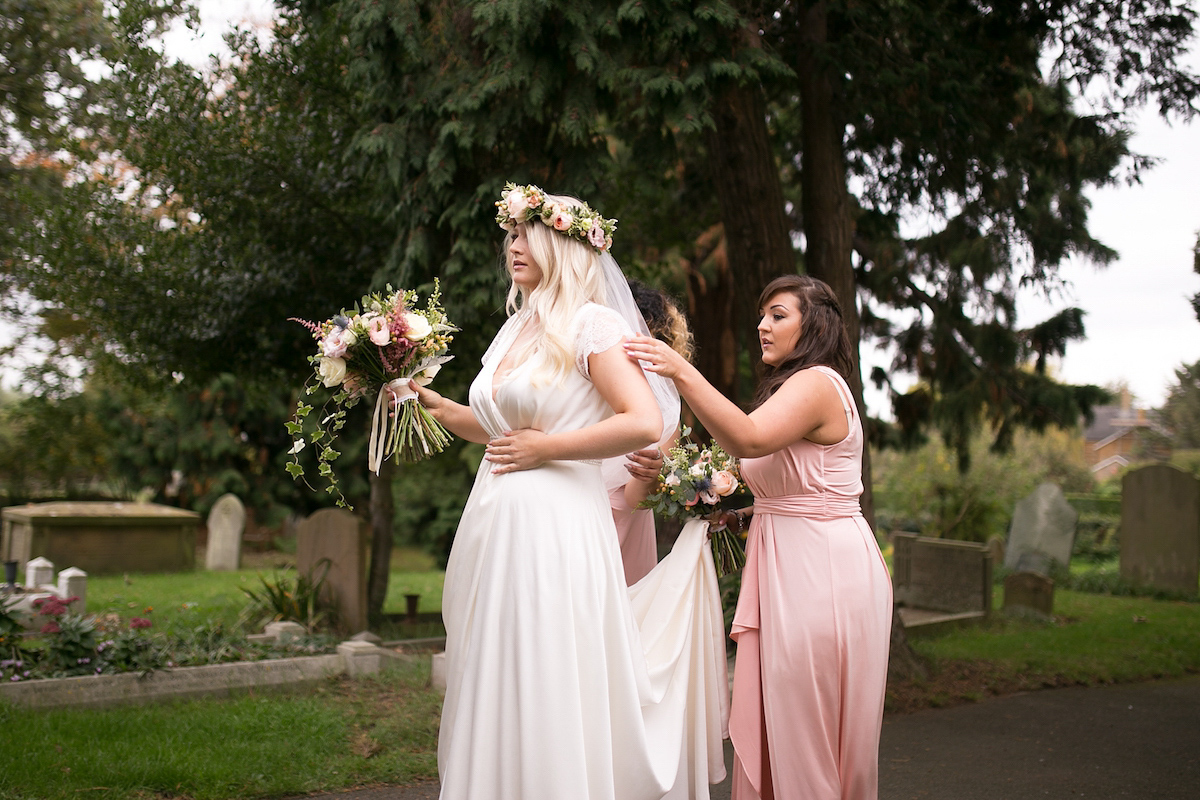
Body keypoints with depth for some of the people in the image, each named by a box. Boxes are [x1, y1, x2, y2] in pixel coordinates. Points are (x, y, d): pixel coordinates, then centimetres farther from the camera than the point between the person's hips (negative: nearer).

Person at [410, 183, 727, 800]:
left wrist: (547, 449, -12)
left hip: (553, 522, -8)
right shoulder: (519, 327, 16)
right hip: (496, 520, 8)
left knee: (547, 698, -1)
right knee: (497, 699, 12)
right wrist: (434, 406, 15)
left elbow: (645, 424, -18)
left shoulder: (592, 323, -7)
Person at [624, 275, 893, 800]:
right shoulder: (793, 387, 21)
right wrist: (736, 515, 11)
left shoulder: (817, 382, -11)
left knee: (806, 728, -3)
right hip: (786, 568, 10)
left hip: (823, 571, -10)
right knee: (771, 724, 9)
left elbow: (749, 439, -30)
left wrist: (681, 372, -32)